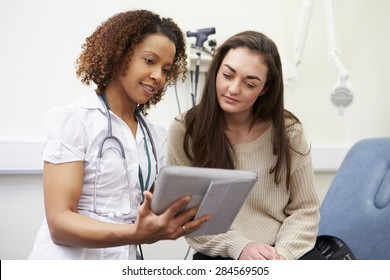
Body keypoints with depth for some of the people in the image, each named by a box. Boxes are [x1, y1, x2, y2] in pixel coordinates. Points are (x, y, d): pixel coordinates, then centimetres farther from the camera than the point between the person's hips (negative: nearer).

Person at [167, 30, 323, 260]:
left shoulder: (288, 130, -1)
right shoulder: (184, 130, -4)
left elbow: (305, 208, 2)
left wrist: (282, 254, -14)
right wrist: (239, 246, -15)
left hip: (286, 251, 1)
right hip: (220, 255, -1)